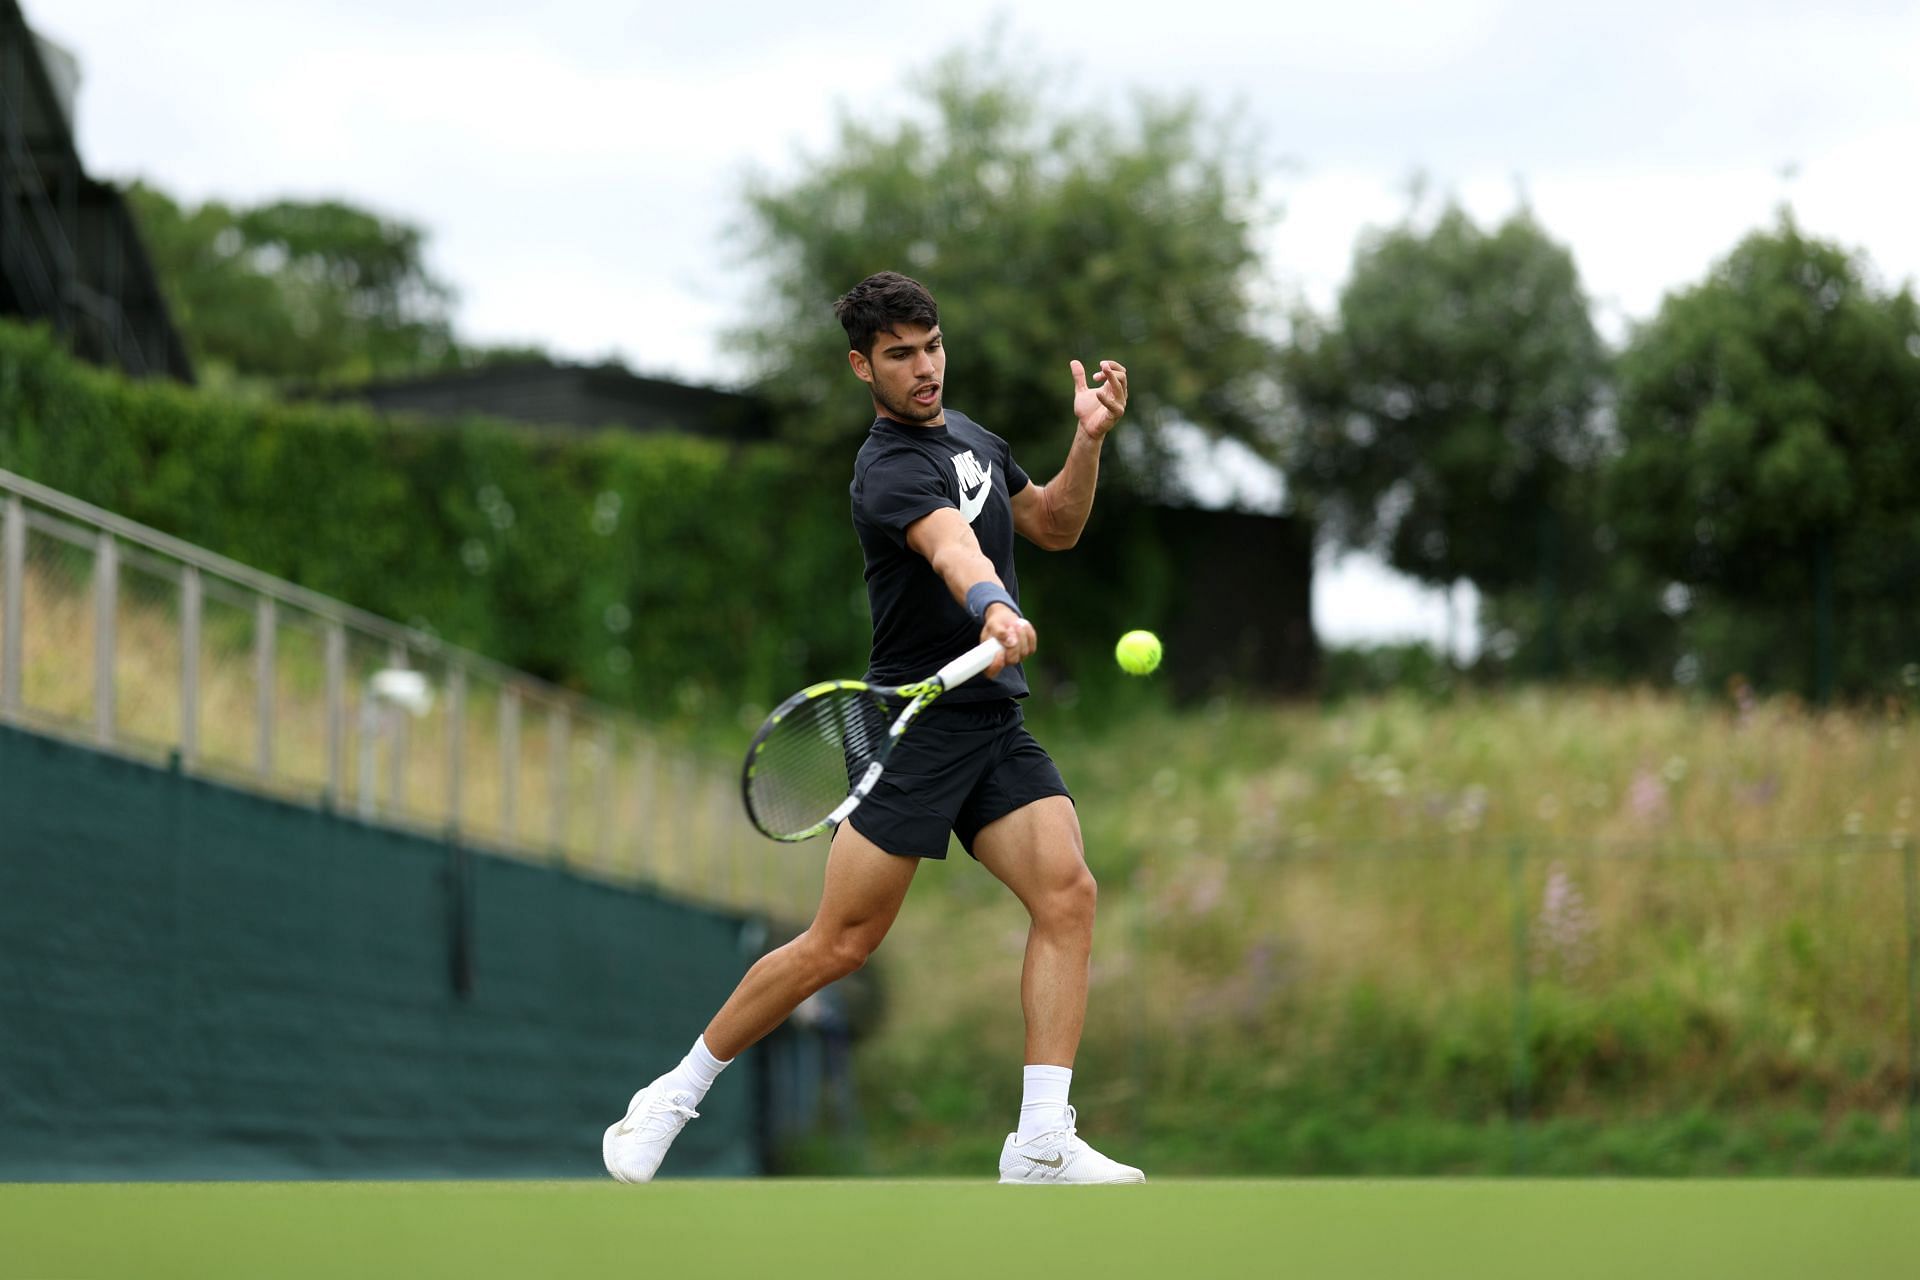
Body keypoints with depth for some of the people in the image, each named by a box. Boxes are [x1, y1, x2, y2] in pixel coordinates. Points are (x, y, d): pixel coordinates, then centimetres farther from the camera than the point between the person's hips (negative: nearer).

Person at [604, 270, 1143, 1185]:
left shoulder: (969, 435, 13)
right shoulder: (890, 470, -16)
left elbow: (1055, 526, 24)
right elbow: (951, 546, -37)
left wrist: (1089, 439, 7)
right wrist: (995, 609, -57)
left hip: (996, 726, 7)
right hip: (915, 725, -7)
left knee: (1067, 895, -14)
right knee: (839, 945, -5)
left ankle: (1042, 1144, -16)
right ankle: (673, 1098, 13)